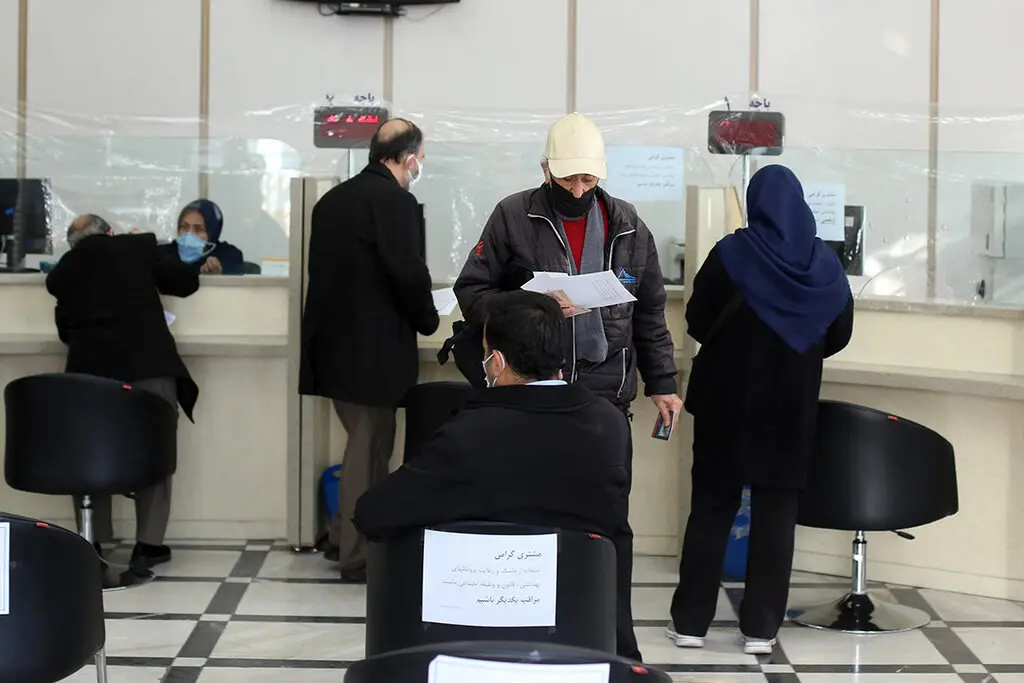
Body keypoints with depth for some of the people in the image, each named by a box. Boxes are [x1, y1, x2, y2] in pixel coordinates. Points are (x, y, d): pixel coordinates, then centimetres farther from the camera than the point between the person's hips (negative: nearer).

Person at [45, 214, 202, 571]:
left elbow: (65, 331, 19)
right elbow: (187, 282, 14)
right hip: (148, 366, -2)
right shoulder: (139, 247, 8)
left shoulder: (62, 270, 13)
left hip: (90, 371, 2)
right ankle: (148, 546, 4)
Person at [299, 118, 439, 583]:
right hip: (373, 348, -8)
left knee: (363, 440, 21)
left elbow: (329, 268, 14)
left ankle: (343, 538, 27)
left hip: (332, 342, 8)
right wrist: (427, 319, -1)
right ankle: (359, 557, 7)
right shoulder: (394, 200, -14)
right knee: (370, 448, 1)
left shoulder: (332, 200, 11)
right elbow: (408, 272, -19)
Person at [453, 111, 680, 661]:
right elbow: (471, 290, -1)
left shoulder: (627, 226, 8)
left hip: (605, 393, 2)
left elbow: (650, 314, 14)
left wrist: (661, 383, 9)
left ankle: (616, 646, 12)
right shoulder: (513, 217, -2)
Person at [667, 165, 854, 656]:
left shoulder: (731, 254, -10)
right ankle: (761, 626, 6)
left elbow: (696, 322, -4)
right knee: (777, 509, 7)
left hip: (728, 397, -2)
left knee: (712, 505, 7)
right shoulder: (824, 262, -1)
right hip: (792, 404, 2)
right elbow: (838, 335, 6)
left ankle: (691, 621, 9)